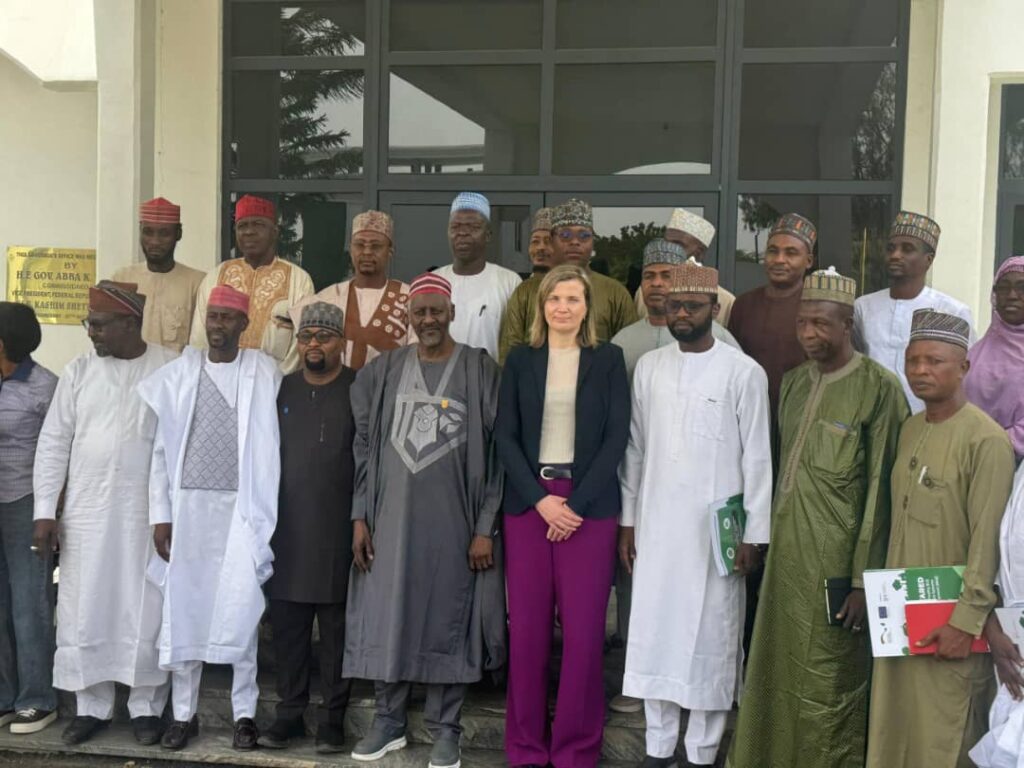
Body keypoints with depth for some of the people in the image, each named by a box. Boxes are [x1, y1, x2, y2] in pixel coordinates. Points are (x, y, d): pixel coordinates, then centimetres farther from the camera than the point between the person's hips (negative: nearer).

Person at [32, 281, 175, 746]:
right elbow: (53, 443, 5)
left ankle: (146, 706, 19)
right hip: (86, 514, 3)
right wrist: (44, 511, 0)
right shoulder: (79, 372, 4)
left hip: (148, 516, -3)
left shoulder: (171, 369, -4)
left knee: (146, 613, 5)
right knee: (83, 613, 8)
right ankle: (92, 706, 22)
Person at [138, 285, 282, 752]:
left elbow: (275, 445, -5)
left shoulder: (265, 374, 0)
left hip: (241, 507, -2)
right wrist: (160, 515, 1)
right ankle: (184, 713, 18)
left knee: (241, 612, 0)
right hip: (188, 505, 2)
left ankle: (245, 713, 12)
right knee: (183, 610, 7)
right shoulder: (176, 374, 6)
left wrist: (269, 514, -11)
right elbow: (162, 450, 6)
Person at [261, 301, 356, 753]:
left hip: (338, 530, -3)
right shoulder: (281, 389, 11)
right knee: (287, 624, 7)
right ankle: (289, 711, 19)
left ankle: (332, 717, 13)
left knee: (336, 627, 3)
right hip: (287, 529, 4)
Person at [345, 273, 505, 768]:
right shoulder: (382, 372, 6)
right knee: (387, 617, 7)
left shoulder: (481, 372, -2)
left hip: (454, 520, -2)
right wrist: (359, 517, 3)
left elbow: (495, 454, -4)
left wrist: (485, 527, -8)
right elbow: (364, 448, 8)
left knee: (448, 620, 5)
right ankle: (389, 721, 23)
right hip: (391, 518, 3)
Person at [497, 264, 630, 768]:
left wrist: (576, 503, -10)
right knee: (527, 627, 2)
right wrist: (540, 499, -9)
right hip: (528, 503, 1)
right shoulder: (520, 360, 8)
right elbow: (505, 436, 3)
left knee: (584, 629, -2)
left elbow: (617, 437, -1)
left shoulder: (608, 359, 5)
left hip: (589, 505, -1)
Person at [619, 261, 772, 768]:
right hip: (656, 523, 4)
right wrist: (627, 520, 8)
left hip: (716, 528, -3)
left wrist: (754, 534, -7)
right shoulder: (649, 366, 6)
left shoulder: (744, 372, -5)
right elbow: (635, 449, 10)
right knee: (655, 632, 7)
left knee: (710, 636, 3)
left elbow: (757, 458, -4)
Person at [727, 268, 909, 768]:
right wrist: (768, 538, 10)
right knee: (776, 678, 14)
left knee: (826, 689, 4)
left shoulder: (878, 388, -10)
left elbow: (879, 490, -12)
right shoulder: (793, 382, 10)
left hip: (835, 562, -6)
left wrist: (865, 578, -13)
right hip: (785, 554, 6)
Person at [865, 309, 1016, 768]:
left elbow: (987, 540, -17)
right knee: (895, 727, 14)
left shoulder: (986, 440, -15)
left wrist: (966, 621, -18)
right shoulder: (910, 429, 8)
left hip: (949, 619, -7)